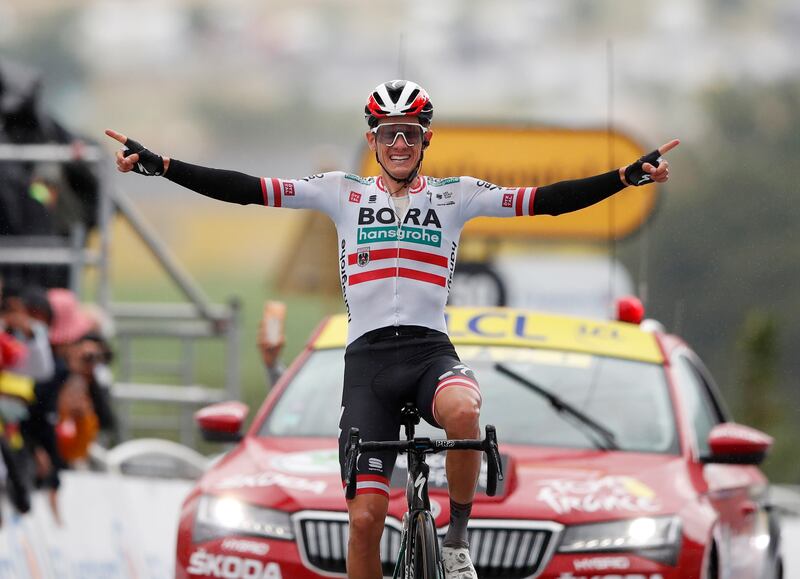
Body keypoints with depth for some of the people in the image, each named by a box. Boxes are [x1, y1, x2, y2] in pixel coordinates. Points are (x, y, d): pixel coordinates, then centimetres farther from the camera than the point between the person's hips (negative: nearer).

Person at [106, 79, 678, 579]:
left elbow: (547, 200, 2)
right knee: (365, 517, -7)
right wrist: (157, 164, -4)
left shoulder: (455, 195, 9)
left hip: (431, 350, -1)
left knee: (463, 412, -38)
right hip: (368, 358, 1)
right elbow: (246, 189, 4)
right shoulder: (343, 193, 10)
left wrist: (629, 176, -9)